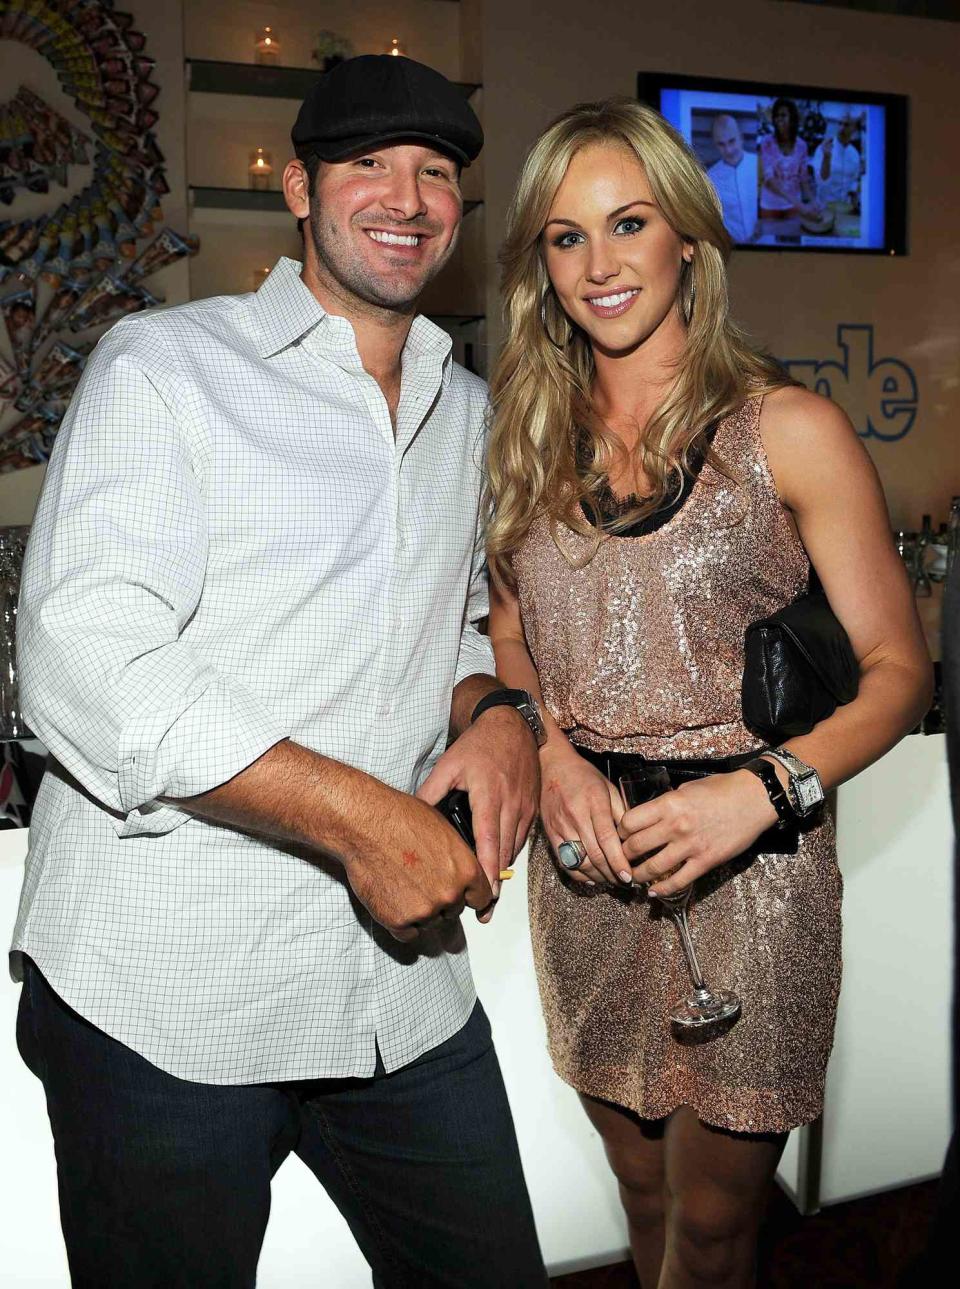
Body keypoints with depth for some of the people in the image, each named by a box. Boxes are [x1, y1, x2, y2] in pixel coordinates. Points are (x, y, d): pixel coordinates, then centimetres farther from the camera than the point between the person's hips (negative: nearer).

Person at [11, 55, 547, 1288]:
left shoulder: (473, 414, 14)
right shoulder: (163, 367, -5)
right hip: (163, 997, -5)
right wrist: (360, 818, -21)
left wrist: (497, 712, -1)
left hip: (402, 981, 6)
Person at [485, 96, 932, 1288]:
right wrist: (551, 750, -6)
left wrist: (765, 789, -21)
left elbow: (897, 669, -5)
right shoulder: (534, 437, 6)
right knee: (640, 1187, 21)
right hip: (584, 864, 4)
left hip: (746, 872, -3)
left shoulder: (789, 430, -7)